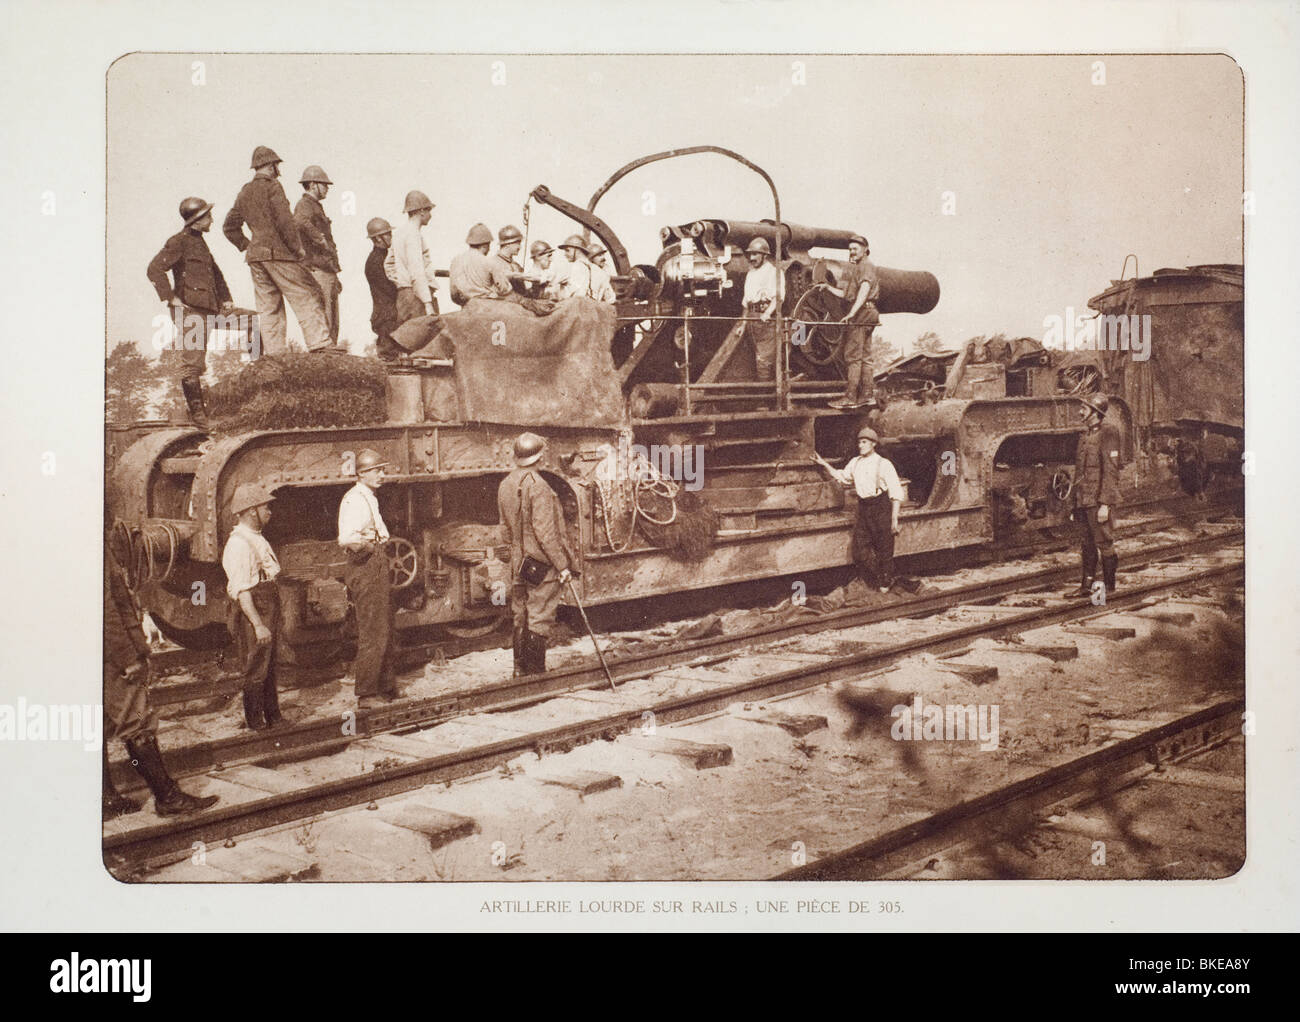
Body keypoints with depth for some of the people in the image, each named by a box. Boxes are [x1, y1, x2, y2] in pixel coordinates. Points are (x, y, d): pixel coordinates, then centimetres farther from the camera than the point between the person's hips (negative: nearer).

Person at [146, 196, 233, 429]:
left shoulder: (200, 242, 19)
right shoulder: (179, 242, -8)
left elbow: (215, 272, 33)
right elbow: (154, 269, -16)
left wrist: (224, 298, 22)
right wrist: (170, 298, -17)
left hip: (204, 309, 9)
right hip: (188, 309, -9)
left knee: (199, 363, 12)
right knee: (192, 362, -10)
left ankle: (199, 411, 18)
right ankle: (197, 412, -10)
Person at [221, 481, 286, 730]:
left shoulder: (257, 538, 13)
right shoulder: (239, 543, -18)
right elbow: (241, 590, -22)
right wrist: (258, 625, -24)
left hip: (268, 611, 9)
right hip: (252, 614, -9)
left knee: (270, 667, 16)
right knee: (256, 670, 1)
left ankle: (273, 717, 27)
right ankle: (255, 722, 12)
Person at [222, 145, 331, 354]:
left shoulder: (244, 192, 16)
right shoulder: (272, 187, -7)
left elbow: (229, 227, 20)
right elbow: (285, 221, -15)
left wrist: (246, 246, 20)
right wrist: (298, 247, -8)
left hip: (256, 255, 7)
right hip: (279, 252, -7)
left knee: (268, 306, 8)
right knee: (306, 296, -4)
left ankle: (274, 352, 5)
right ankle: (319, 343, -11)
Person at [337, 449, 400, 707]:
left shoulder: (370, 498, 17)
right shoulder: (354, 500, -15)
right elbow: (346, 538, -30)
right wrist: (368, 543, -37)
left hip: (377, 567, 10)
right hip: (365, 567, -10)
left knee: (385, 632, 16)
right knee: (372, 635, -8)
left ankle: (386, 689, 26)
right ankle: (366, 695, -2)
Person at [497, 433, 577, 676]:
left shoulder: (505, 485, 6)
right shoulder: (537, 486, -18)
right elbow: (545, 532, -21)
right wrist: (563, 565, -16)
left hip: (518, 564, 8)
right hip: (542, 565, -8)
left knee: (520, 619, 15)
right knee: (540, 619, -1)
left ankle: (520, 670, 24)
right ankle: (534, 672, 2)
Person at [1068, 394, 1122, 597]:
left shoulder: (1107, 436, -11)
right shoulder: (1085, 436, 15)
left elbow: (1111, 472, -15)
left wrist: (1105, 504, -20)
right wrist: (1076, 502, 18)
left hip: (1099, 502, -8)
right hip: (1083, 502, 8)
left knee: (1104, 543, 0)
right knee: (1086, 545, 11)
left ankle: (1109, 587, 8)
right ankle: (1086, 586, 17)